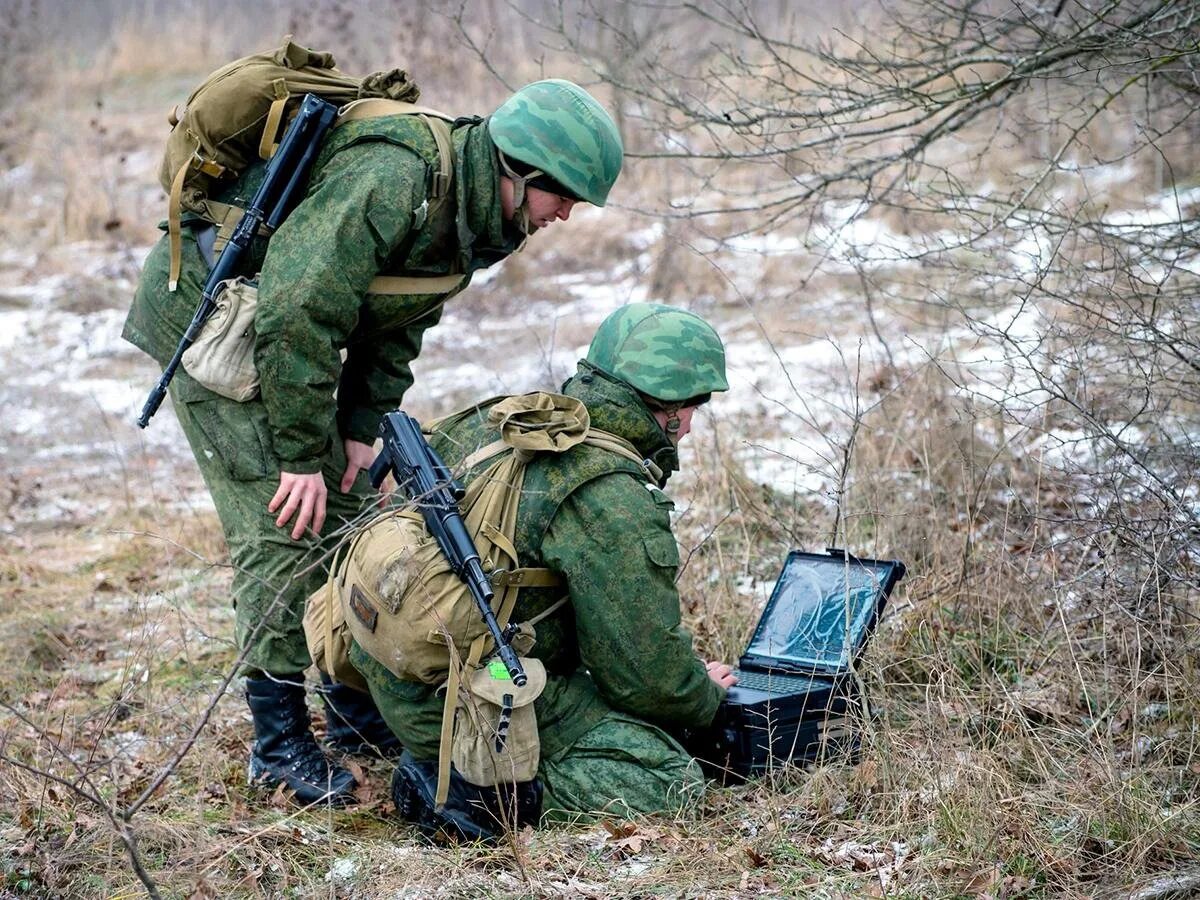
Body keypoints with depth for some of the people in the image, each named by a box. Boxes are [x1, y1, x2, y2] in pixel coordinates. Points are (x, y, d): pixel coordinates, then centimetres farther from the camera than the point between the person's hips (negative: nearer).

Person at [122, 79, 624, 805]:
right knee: (282, 525, -12)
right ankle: (280, 741, -3)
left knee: (348, 516, 10)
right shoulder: (389, 180, -33)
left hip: (281, 330, 9)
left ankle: (358, 710, 21)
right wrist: (303, 457, -26)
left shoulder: (467, 205, -2)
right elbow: (299, 312, -33)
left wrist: (362, 429, -1)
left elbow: (399, 326, 7)